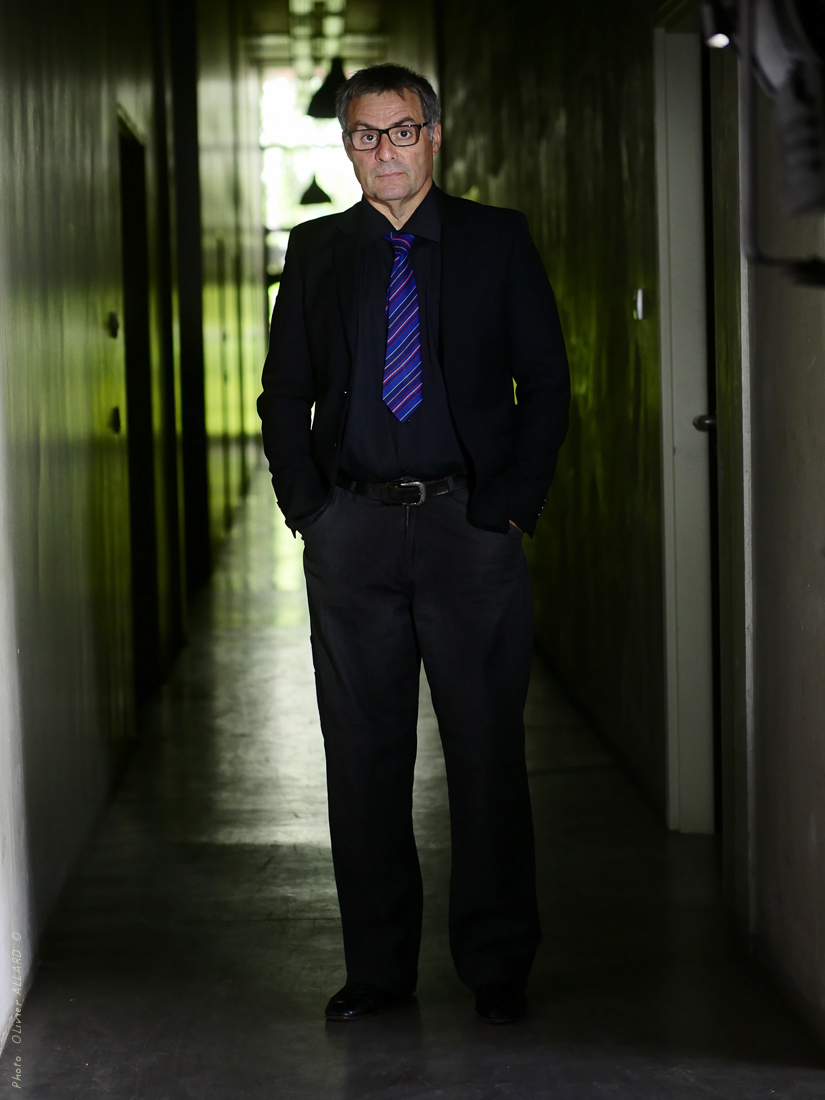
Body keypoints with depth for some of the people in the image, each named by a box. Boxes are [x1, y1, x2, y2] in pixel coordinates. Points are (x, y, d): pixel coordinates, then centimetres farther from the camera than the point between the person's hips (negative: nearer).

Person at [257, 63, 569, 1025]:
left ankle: (497, 965, 13)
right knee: (363, 754, 6)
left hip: (471, 524, -2)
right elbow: (284, 393, 12)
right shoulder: (317, 252, 11)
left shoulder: (497, 241, 5)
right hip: (352, 532, 2)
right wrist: (306, 505, 0)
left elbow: (545, 381, 4)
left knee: (487, 749, 2)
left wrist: (514, 502, -6)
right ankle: (377, 965, 17)